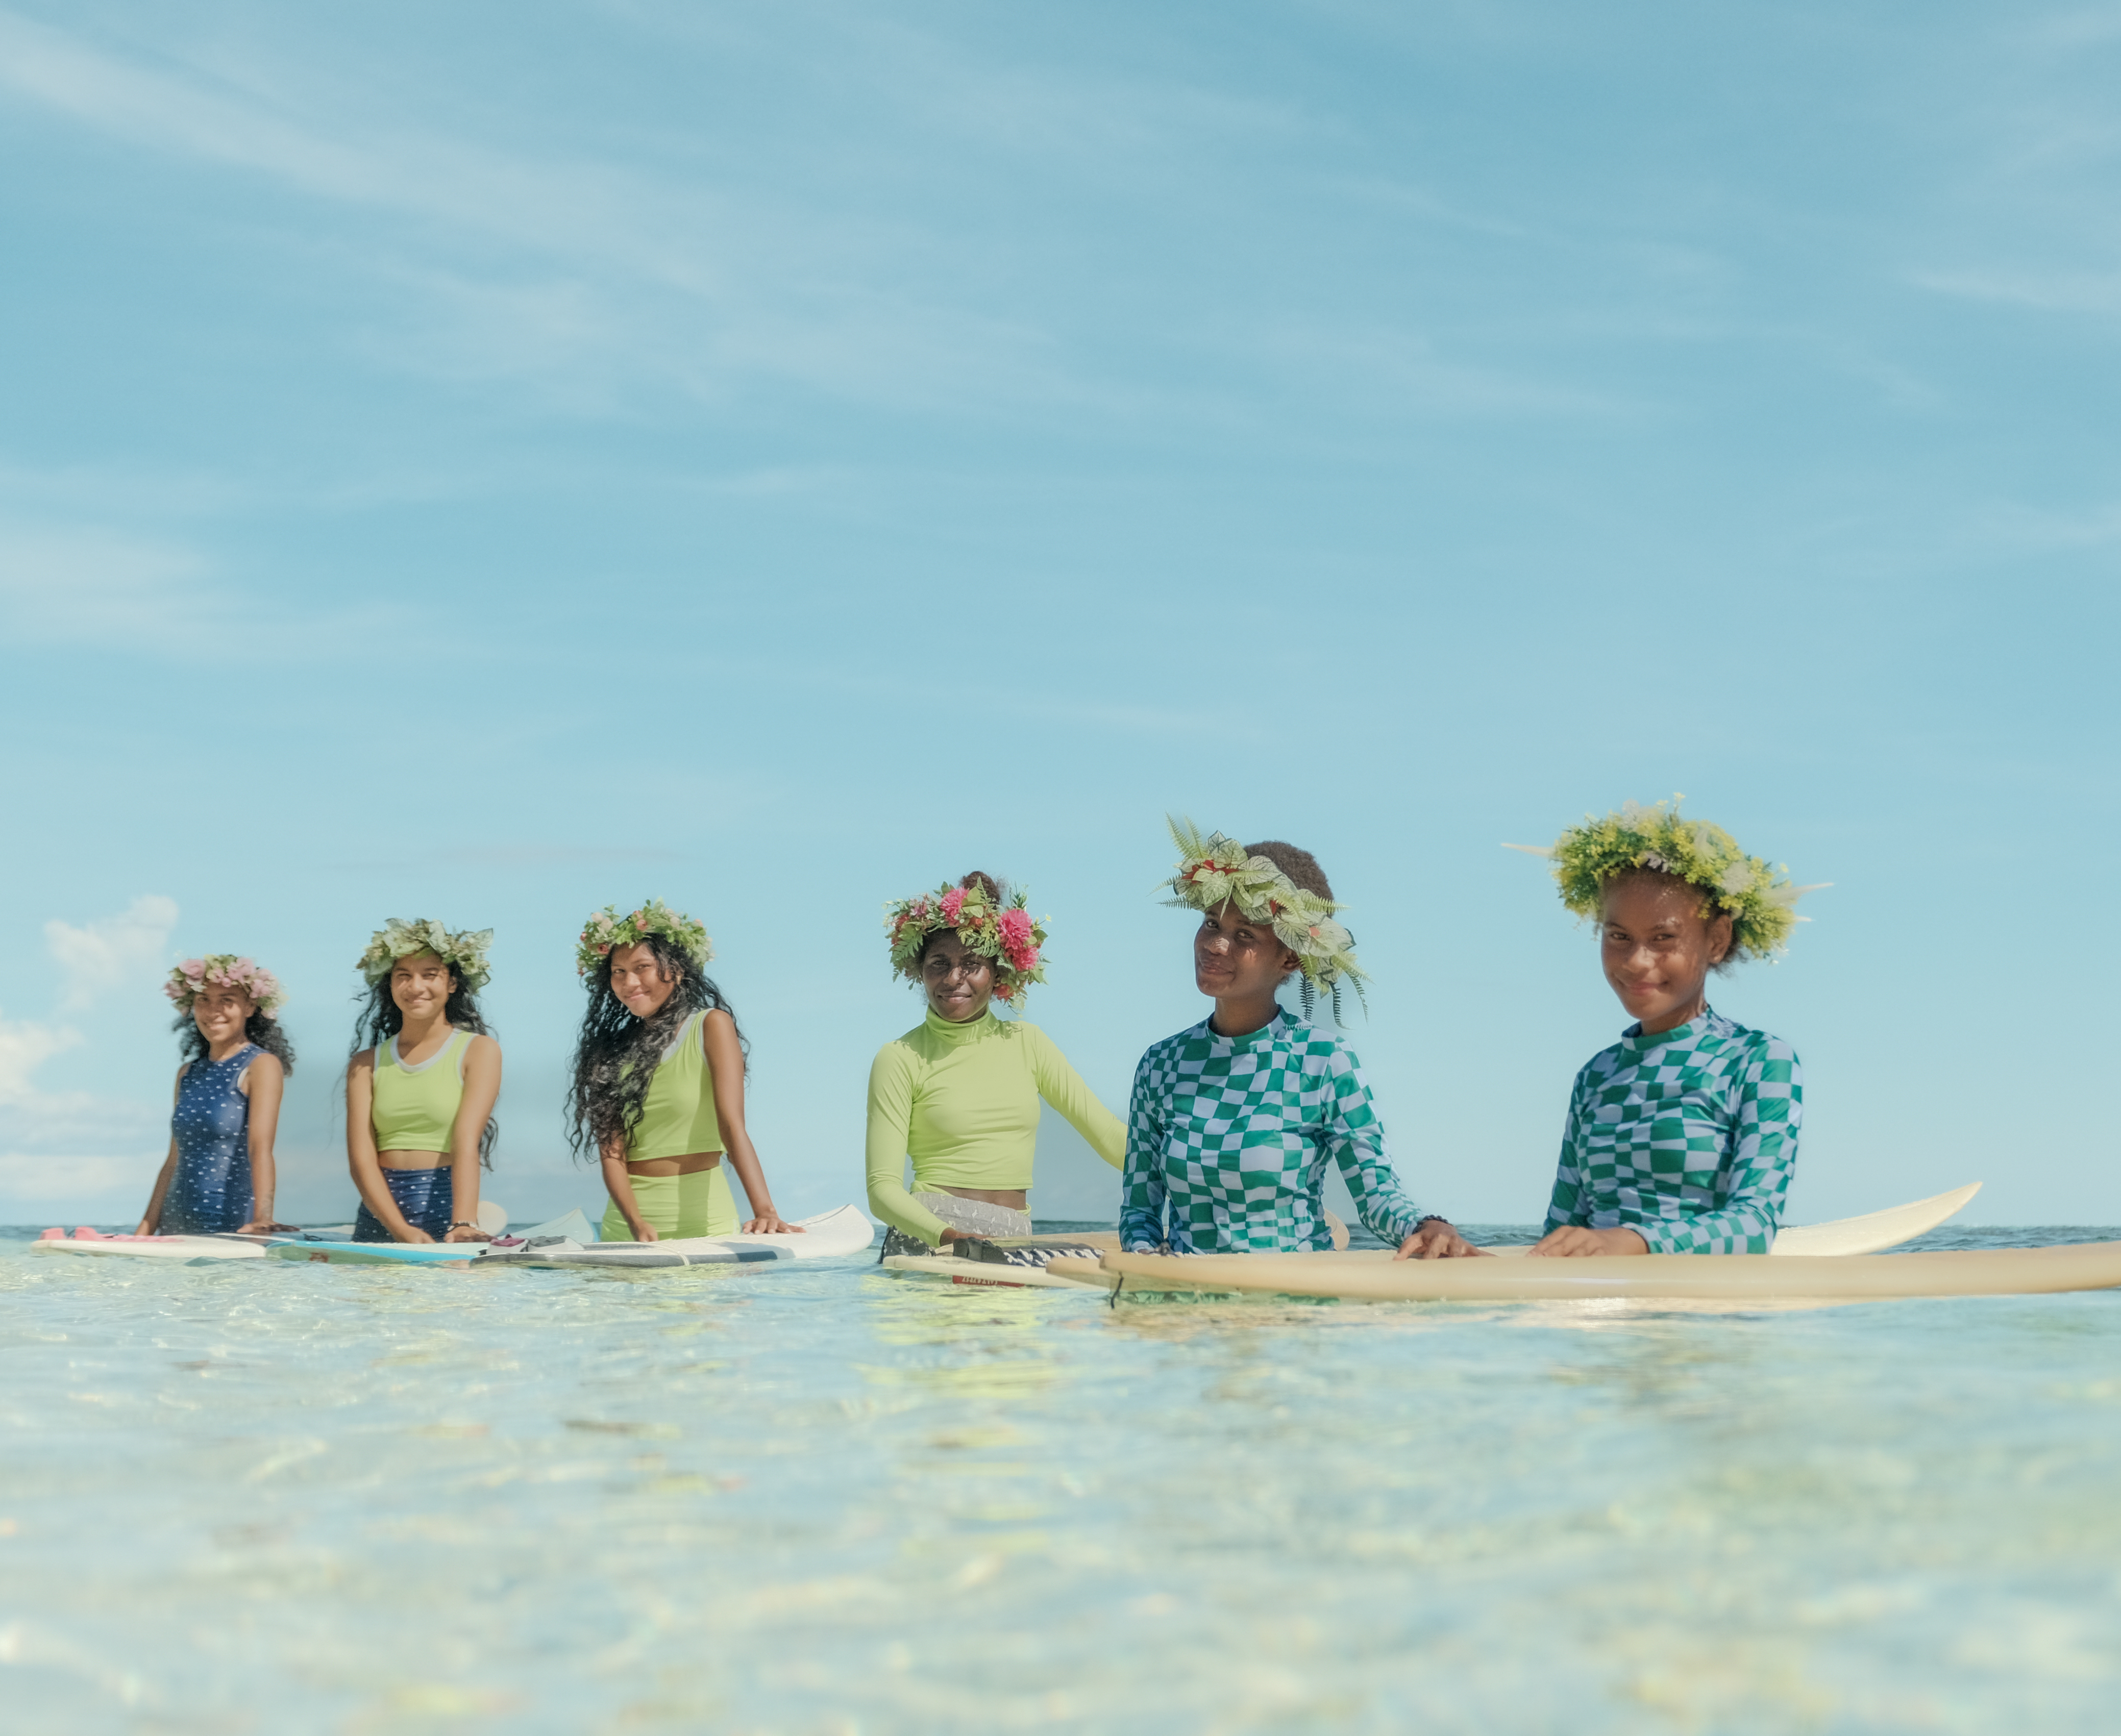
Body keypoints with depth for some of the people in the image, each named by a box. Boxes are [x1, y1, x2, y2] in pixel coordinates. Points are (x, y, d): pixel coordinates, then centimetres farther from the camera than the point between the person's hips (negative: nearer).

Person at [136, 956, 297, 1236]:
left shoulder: (262, 1066, -5)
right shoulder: (188, 1074, 14)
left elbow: (261, 1148, -19)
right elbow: (174, 1160, 16)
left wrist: (262, 1220, -31)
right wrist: (145, 1232, 9)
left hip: (233, 1232, -6)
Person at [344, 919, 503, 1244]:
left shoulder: (479, 1050, 5)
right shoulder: (366, 1063, 11)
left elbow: (467, 1142, -8)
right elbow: (361, 1155, 1)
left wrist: (463, 1224, -23)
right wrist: (401, 1230, -15)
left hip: (447, 1206, -3)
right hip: (380, 1215, 3)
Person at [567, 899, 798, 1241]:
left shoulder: (711, 1026, 1)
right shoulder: (610, 1050, 11)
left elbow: (732, 1125, -11)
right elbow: (611, 1149, 1)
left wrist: (764, 1210, -24)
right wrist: (636, 1224, -16)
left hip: (702, 1219, -3)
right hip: (624, 1223, 3)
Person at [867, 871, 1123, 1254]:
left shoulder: (1026, 1044, 11)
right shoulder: (901, 1059, 0)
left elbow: (1111, 1137, 7)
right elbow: (883, 1187, -5)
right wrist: (947, 1236, -23)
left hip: (1014, 1245, 4)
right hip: (928, 1244, -4)